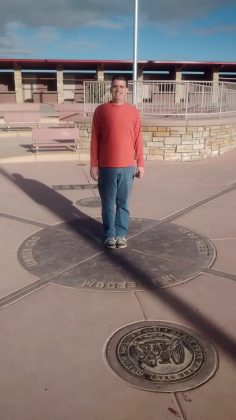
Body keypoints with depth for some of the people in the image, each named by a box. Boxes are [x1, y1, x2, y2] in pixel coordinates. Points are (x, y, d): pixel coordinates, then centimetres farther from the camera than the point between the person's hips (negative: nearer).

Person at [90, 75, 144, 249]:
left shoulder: (133, 111, 3)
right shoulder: (101, 110, 0)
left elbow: (138, 139, 6)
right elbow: (95, 139, 1)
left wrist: (140, 164, 3)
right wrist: (94, 165, -2)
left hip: (127, 166, 1)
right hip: (106, 166, -1)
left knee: (123, 203, 9)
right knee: (108, 203, 7)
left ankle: (121, 234, 22)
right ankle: (110, 234, 21)